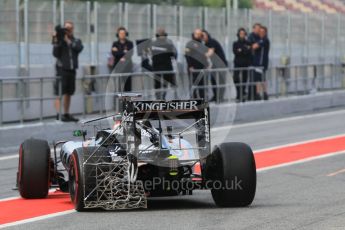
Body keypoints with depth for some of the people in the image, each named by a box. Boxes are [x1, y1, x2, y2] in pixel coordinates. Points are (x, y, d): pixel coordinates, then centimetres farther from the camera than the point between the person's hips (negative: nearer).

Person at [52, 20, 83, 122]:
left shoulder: (76, 41, 12)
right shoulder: (59, 40, 1)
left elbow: (79, 48, -10)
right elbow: (56, 54, -9)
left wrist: (68, 41, -16)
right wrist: (56, 42, -21)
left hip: (72, 69, 5)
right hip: (62, 69, -5)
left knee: (68, 93, 10)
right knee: (60, 93, -11)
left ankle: (66, 114, 16)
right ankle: (58, 114, -16)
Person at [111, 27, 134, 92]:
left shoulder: (129, 43, 8)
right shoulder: (115, 44, 10)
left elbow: (130, 53, -5)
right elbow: (114, 53, -5)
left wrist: (118, 52, -8)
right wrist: (124, 52, -9)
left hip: (127, 66, 0)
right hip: (117, 66, 0)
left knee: (127, 83, -5)